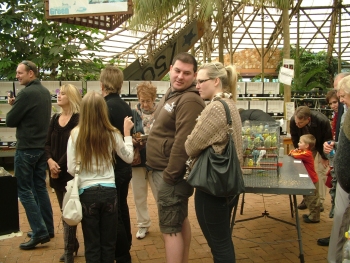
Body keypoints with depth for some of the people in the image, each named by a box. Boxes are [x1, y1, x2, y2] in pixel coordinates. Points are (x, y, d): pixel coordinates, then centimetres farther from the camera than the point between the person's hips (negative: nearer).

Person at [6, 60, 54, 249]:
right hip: (42, 146, 8)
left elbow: (10, 121, -11)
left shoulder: (26, 93, -18)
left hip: (26, 148, -8)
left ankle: (39, 232, 0)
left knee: (24, 190, 1)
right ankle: (47, 229, 20)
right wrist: (17, 106, 7)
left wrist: (13, 107, 9)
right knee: (40, 187, 15)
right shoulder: (45, 92, 10)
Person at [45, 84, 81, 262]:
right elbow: (47, 144, 7)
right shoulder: (55, 119, 10)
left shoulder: (78, 120, -10)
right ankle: (72, 244, 29)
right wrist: (50, 161, -11)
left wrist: (60, 167, -14)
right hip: (56, 173, 7)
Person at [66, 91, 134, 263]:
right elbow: (129, 158, 7)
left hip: (87, 192, -1)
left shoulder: (76, 134, -10)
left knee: (92, 245, 13)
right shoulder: (112, 133, -6)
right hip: (109, 191, 1)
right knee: (109, 243, 16)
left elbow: (71, 169, -8)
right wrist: (127, 132, 13)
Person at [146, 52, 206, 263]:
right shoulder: (172, 93, 13)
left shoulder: (190, 101, -21)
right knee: (181, 220, 19)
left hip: (172, 173, -10)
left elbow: (183, 142, -27)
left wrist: (170, 174, -21)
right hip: (166, 169, 10)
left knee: (170, 228, -2)